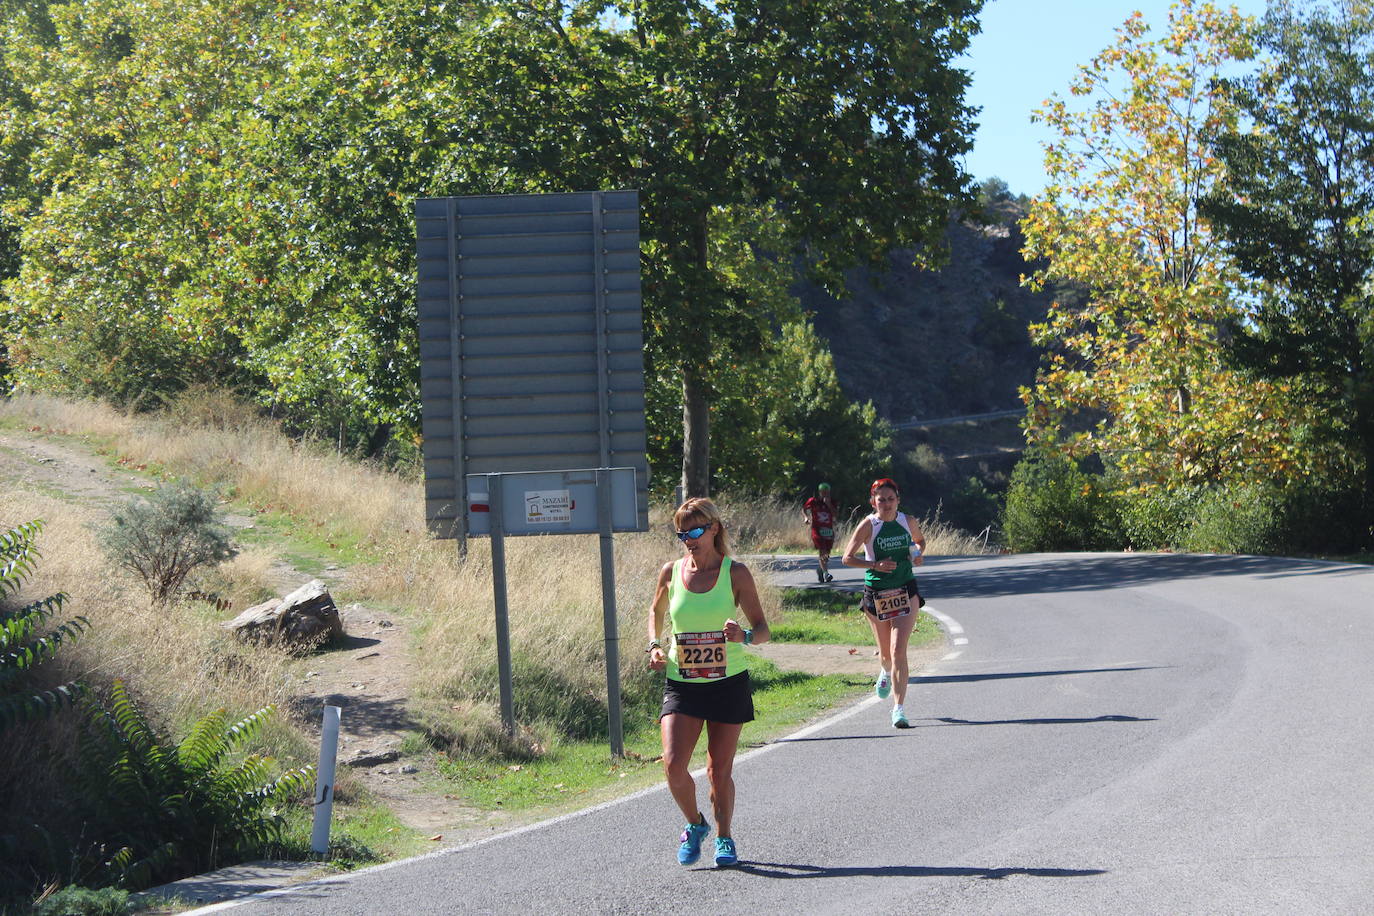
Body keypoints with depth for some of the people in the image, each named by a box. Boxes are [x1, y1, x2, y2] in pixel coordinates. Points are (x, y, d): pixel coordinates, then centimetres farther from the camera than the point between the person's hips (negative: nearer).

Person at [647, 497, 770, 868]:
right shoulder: (671, 572, 2)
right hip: (681, 683, 1)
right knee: (673, 765, -14)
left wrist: (744, 635, -26)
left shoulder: (735, 573, -5)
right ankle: (694, 824, 13)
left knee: (720, 769, 3)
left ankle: (724, 837, 25)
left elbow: (762, 629, -4)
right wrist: (654, 646, 4)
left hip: (728, 683, -1)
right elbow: (656, 612, 21)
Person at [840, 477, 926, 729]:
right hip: (876, 593, 0)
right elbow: (847, 558, -6)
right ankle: (887, 672, 53)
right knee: (886, 653, 13)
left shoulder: (908, 521, 1)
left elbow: (920, 540, 22)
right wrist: (875, 564, -19)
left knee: (898, 650, -15)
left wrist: (918, 555, 0)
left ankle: (898, 708, -14)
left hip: (906, 592, 0)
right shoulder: (868, 526, -7)